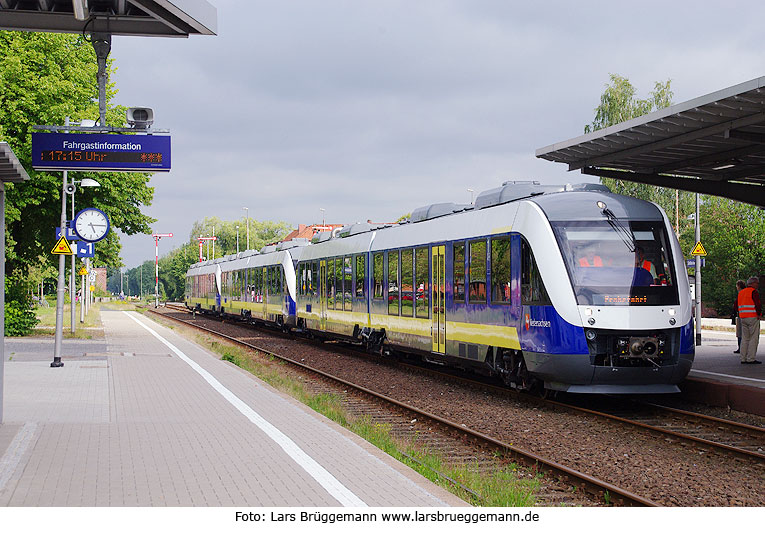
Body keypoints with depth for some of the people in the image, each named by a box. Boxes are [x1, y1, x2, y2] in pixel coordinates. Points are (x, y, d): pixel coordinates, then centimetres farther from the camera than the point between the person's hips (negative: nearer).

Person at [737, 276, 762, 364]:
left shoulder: (741, 292, 15)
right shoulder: (754, 292, -9)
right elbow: (758, 304, -20)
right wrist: (759, 314, -8)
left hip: (743, 318, 8)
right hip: (753, 317, -8)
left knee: (745, 338, 10)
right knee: (754, 338, -4)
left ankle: (743, 359, 8)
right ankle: (750, 359, -7)